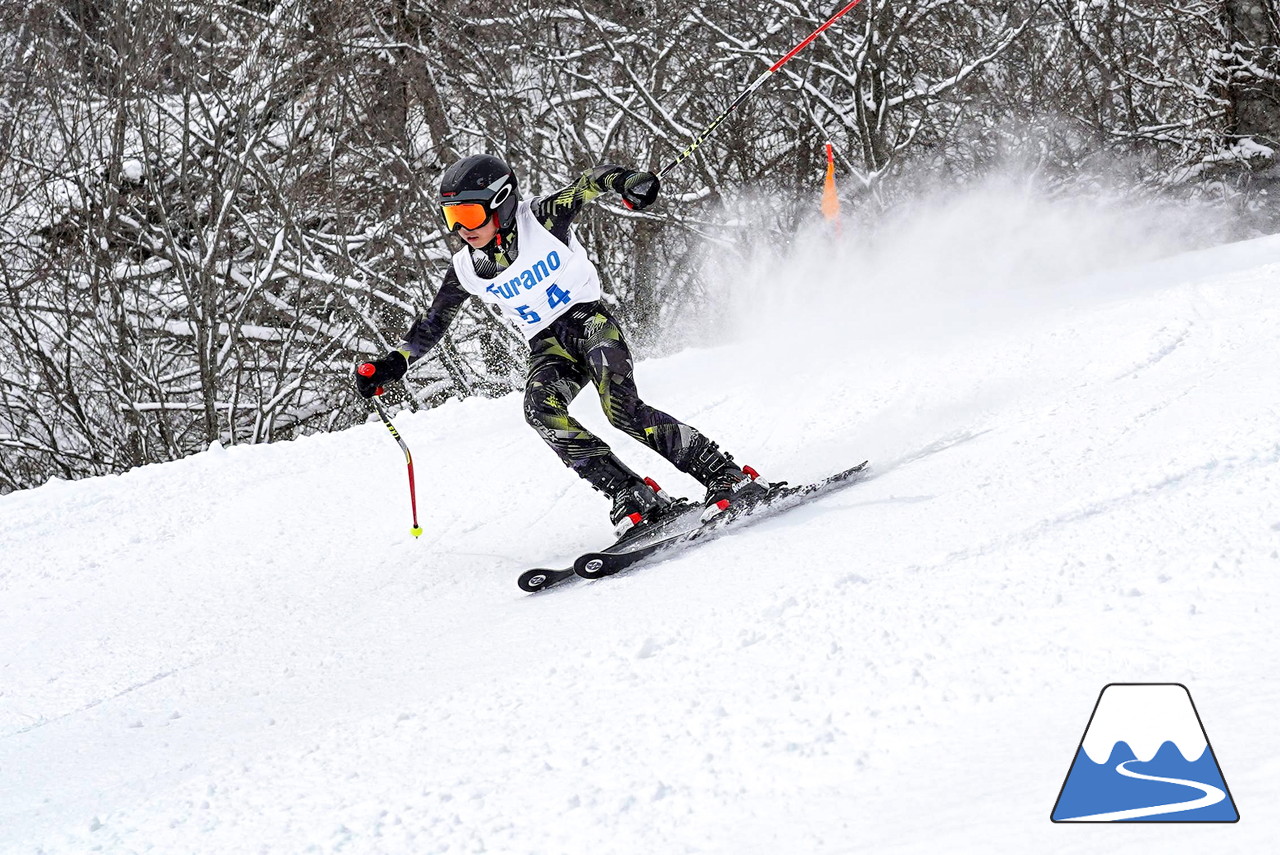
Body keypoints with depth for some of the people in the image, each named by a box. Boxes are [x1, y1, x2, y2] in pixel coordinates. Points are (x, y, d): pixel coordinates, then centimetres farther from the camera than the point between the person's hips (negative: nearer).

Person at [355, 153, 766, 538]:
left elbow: (590, 182, -12)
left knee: (623, 410, -28)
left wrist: (627, 182, -33)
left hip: (589, 319, -4)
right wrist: (391, 365, 3)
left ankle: (725, 476, -22)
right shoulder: (466, 271, 1)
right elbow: (432, 324, 14)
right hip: (548, 346, 4)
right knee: (541, 409, -28)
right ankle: (633, 498, -28)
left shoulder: (541, 220, -11)